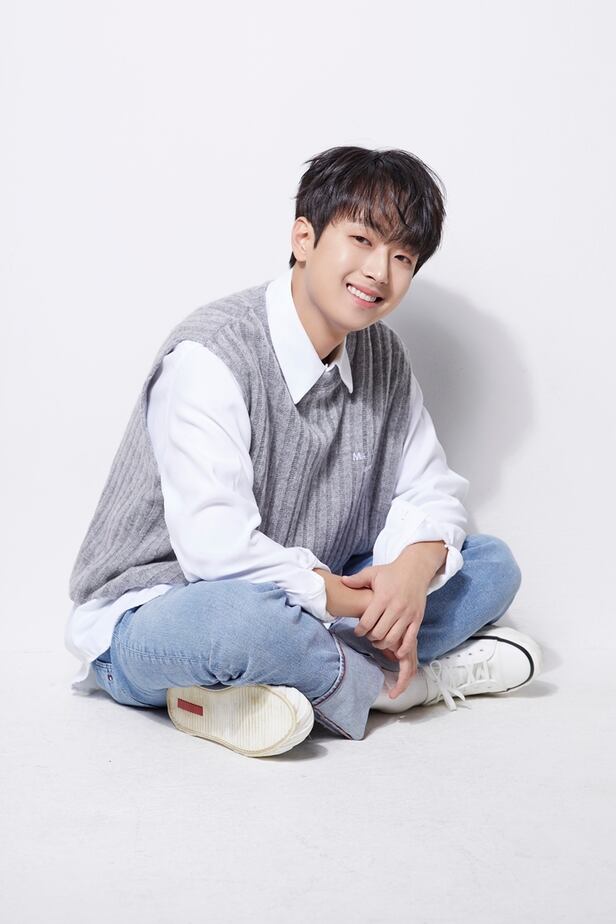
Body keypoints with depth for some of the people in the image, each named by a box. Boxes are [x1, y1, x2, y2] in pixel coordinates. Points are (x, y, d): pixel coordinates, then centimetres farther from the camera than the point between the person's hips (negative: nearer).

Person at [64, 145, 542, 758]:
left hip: (299, 606, 8)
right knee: (244, 615, -43)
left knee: (491, 564, 0)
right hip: (152, 612, -7)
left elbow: (431, 492, 6)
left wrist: (415, 567, -18)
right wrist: (359, 604, -23)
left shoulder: (384, 357, 4)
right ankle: (410, 683, -11)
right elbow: (215, 545, -29)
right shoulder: (210, 354, -21)